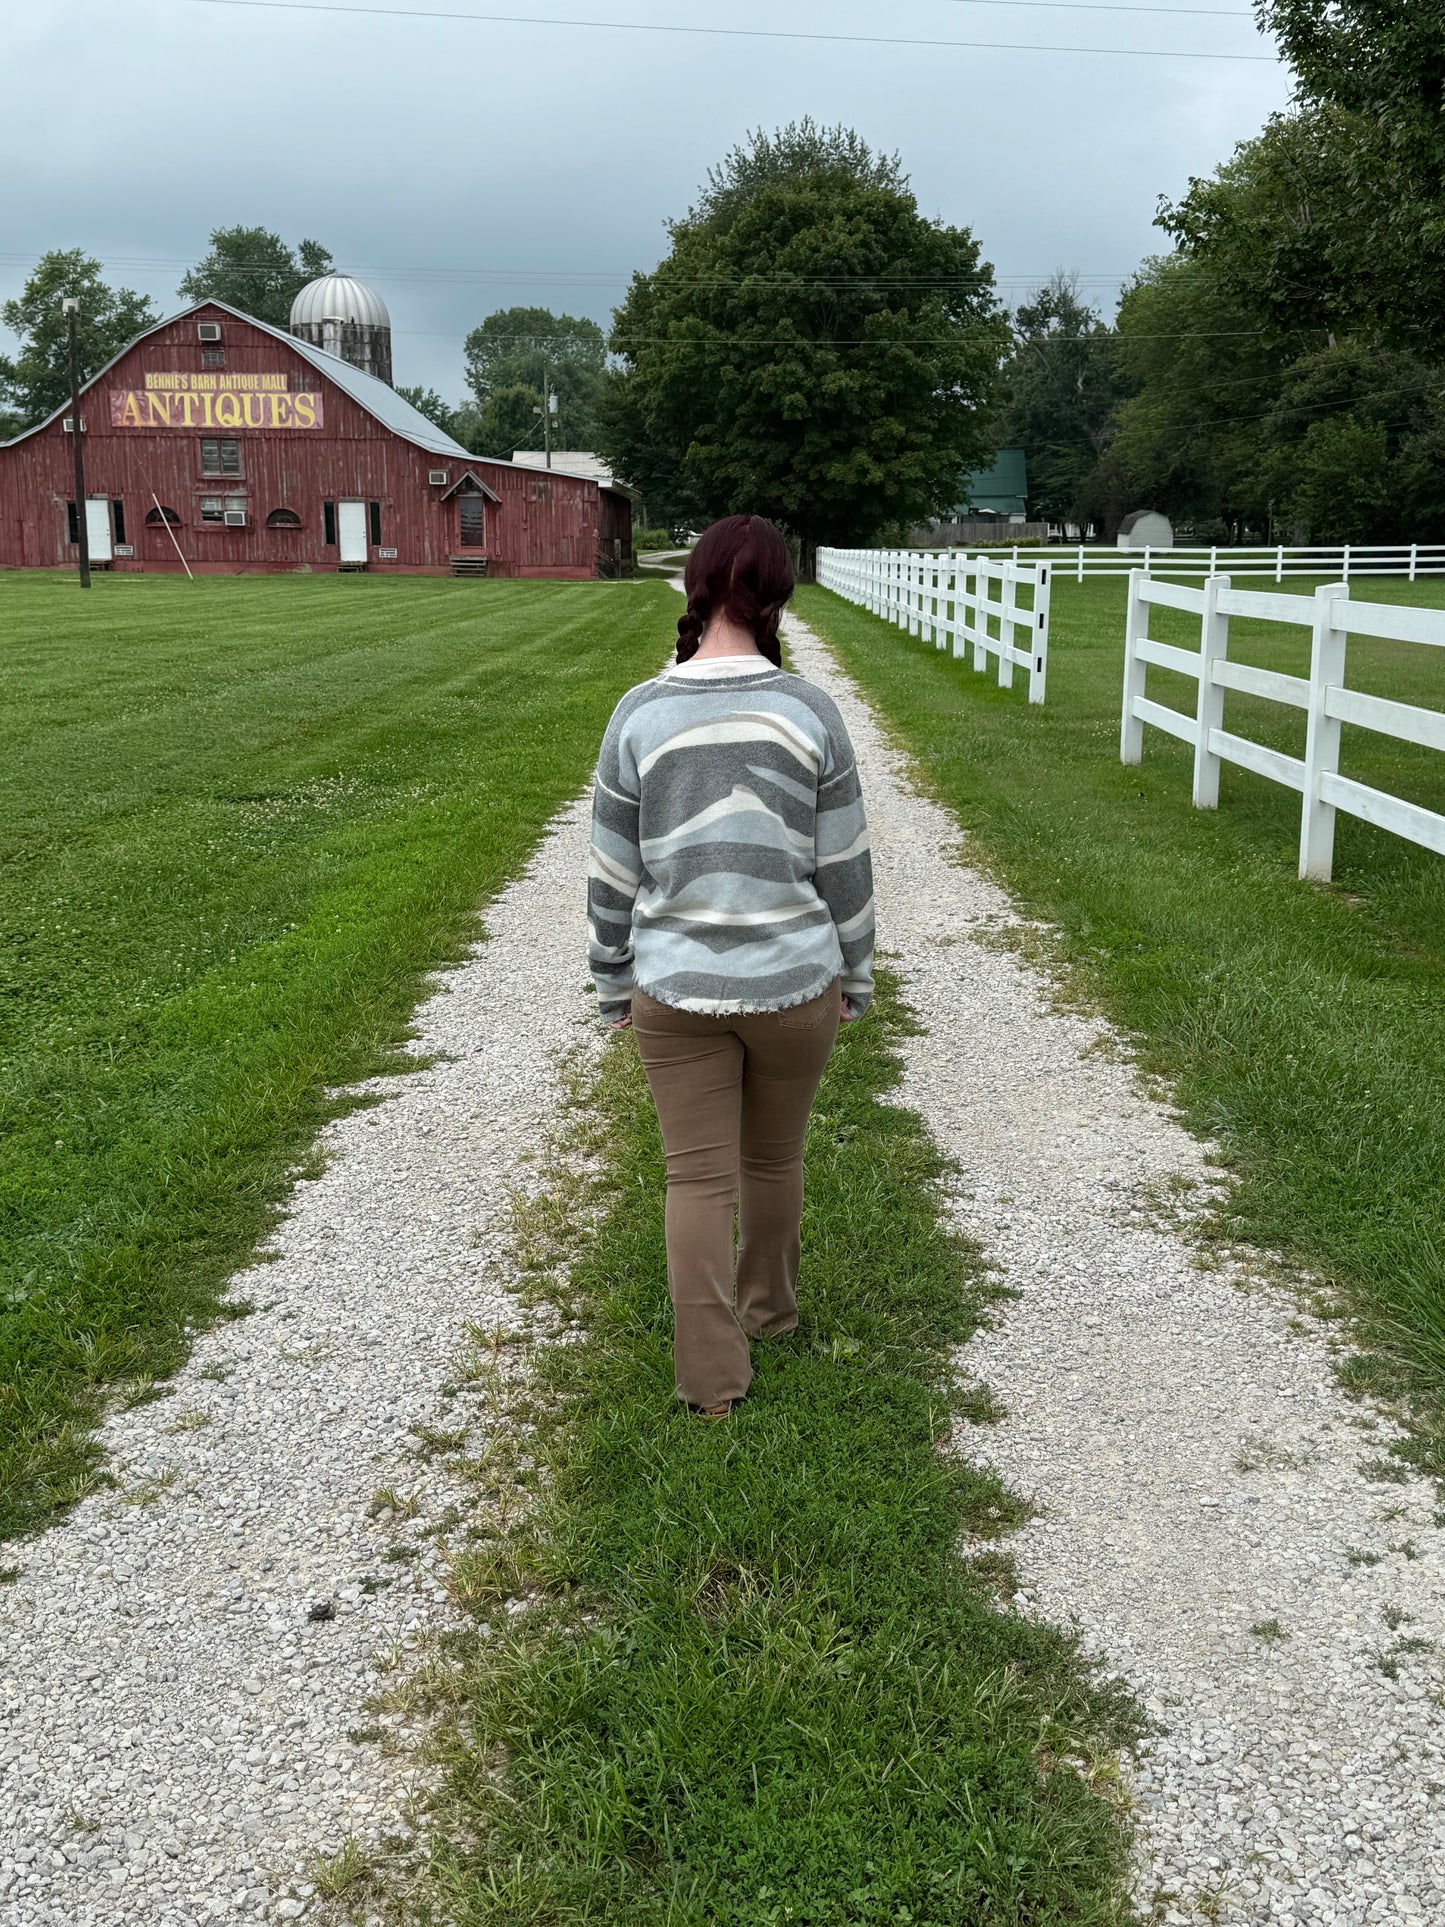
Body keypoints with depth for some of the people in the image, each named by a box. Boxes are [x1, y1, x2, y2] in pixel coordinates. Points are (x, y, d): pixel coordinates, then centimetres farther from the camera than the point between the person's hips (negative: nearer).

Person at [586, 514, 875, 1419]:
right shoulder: (810, 711, -9)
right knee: (775, 1158, 21)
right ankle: (768, 1305, 42)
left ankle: (713, 1375, 15)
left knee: (698, 1176, 10)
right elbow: (845, 865, -3)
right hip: (794, 981, 0)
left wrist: (613, 982, 11)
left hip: (675, 989, 0)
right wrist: (856, 974, 10)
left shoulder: (640, 715, -7)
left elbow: (614, 874, -1)